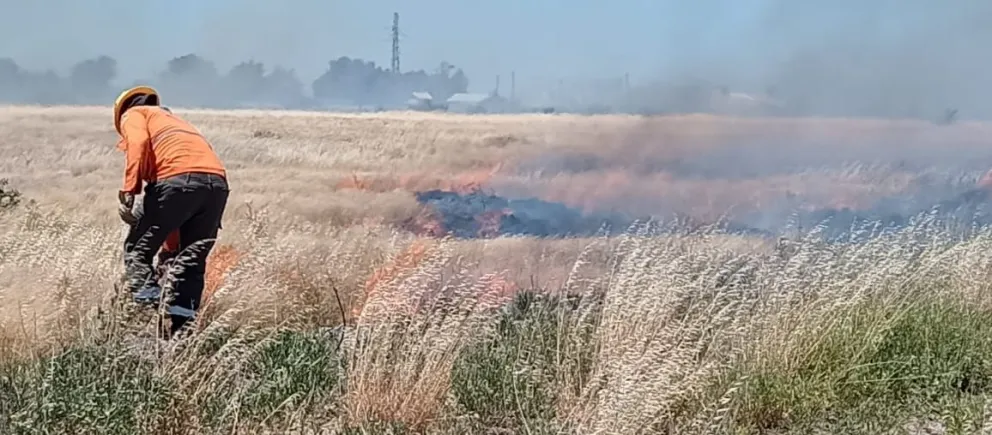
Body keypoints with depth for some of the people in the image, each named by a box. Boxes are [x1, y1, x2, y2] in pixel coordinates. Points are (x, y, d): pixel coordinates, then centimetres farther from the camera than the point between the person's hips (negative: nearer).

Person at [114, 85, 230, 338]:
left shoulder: (132, 114, 23)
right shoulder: (175, 121, 42)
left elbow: (139, 143, -3)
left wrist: (129, 190, -10)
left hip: (178, 179, -6)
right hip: (218, 183, 6)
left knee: (138, 250, 6)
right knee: (193, 260, 11)